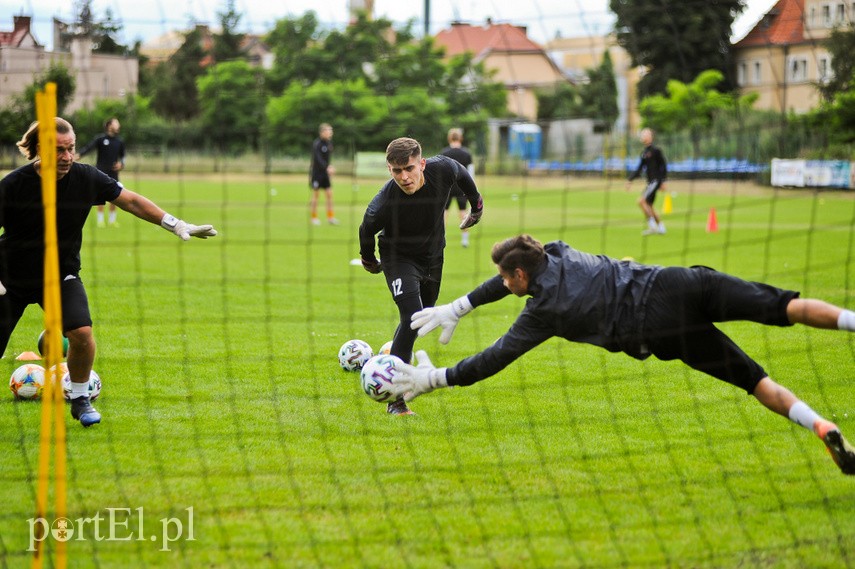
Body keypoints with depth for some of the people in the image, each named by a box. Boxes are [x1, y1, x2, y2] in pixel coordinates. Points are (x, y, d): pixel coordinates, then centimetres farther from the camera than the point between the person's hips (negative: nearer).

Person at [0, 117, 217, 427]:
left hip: (61, 275, 1)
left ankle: (80, 399, 3)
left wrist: (176, 224, -9)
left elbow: (130, 200, -4)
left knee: (82, 333, -22)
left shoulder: (86, 178, -14)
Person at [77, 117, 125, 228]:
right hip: (101, 172, -4)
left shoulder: (119, 142, 9)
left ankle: (112, 220, 14)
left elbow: (122, 156, 20)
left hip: (113, 172, 4)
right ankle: (100, 220, 4)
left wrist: (121, 164, 0)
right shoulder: (100, 139, -4)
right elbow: (89, 147, -13)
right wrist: (79, 155, -28)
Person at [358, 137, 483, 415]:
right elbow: (366, 231, -12)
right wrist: (369, 261, 6)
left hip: (433, 255, 5)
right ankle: (395, 398, -19)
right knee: (412, 317, -23)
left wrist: (476, 204, 14)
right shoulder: (383, 204, -35)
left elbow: (462, 174, -1)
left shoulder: (442, 169, -27)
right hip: (399, 258, -5)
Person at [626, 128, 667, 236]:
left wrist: (663, 181, -16)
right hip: (650, 182, 9)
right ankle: (661, 228, 20)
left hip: (656, 181, -9)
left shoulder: (656, 150, -9)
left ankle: (652, 226, -15)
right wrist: (630, 180, 13)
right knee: (649, 206, 11)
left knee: (641, 201, -18)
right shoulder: (644, 153, 15)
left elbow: (663, 166, -10)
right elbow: (639, 169, 20)